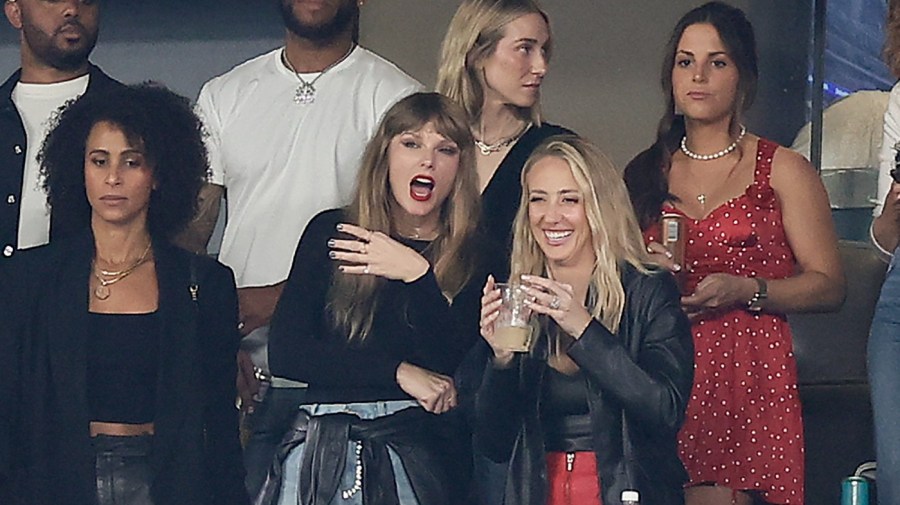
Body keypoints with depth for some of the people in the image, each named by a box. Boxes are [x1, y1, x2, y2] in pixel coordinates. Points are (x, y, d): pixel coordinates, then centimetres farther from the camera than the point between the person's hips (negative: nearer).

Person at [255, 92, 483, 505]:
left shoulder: (473, 258, 2)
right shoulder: (331, 233, 5)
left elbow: (456, 373, -9)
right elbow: (284, 353, -2)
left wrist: (417, 276, -17)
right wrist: (398, 371, -8)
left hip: (415, 452, -1)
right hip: (321, 450, 1)